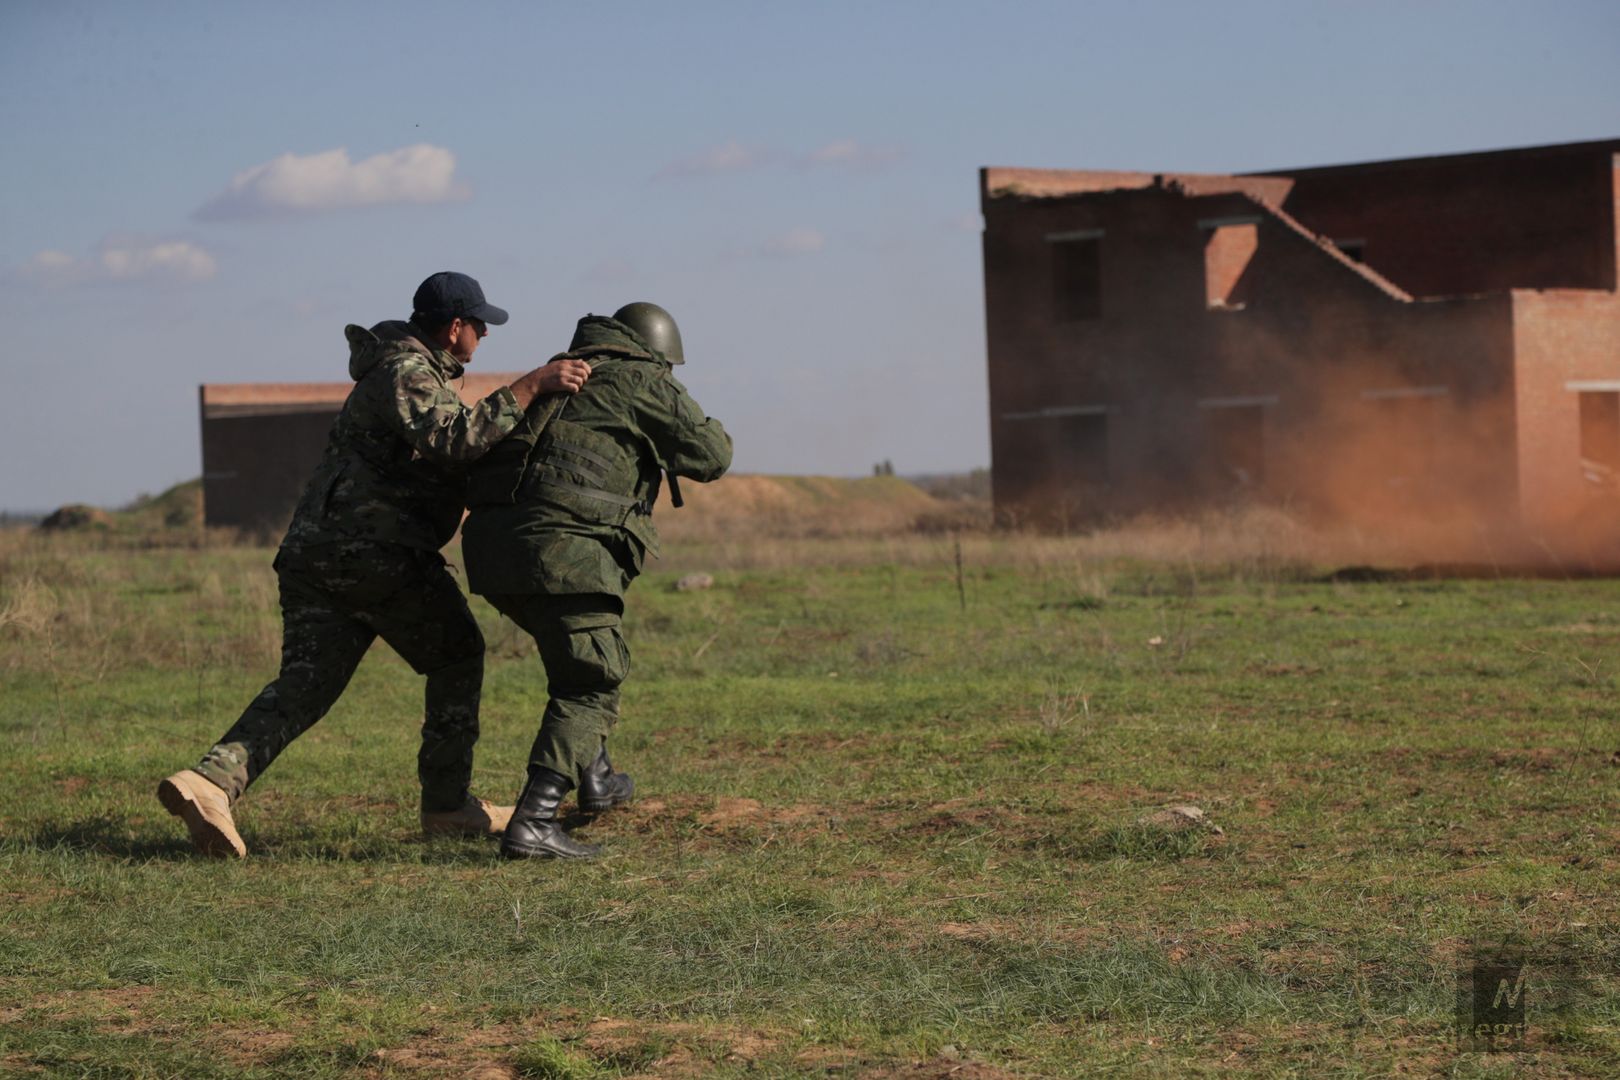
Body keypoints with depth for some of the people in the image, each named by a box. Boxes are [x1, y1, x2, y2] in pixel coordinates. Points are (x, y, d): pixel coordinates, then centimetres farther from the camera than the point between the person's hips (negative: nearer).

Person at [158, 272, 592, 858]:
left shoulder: (411, 367, 24)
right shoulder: (405, 373, -9)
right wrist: (531, 386, -28)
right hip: (379, 554, -9)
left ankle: (211, 781, -20)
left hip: (312, 551, 9)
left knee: (304, 684, -1)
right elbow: (455, 442, -26)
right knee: (457, 657, 11)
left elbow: (457, 443, 30)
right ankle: (446, 803, 14)